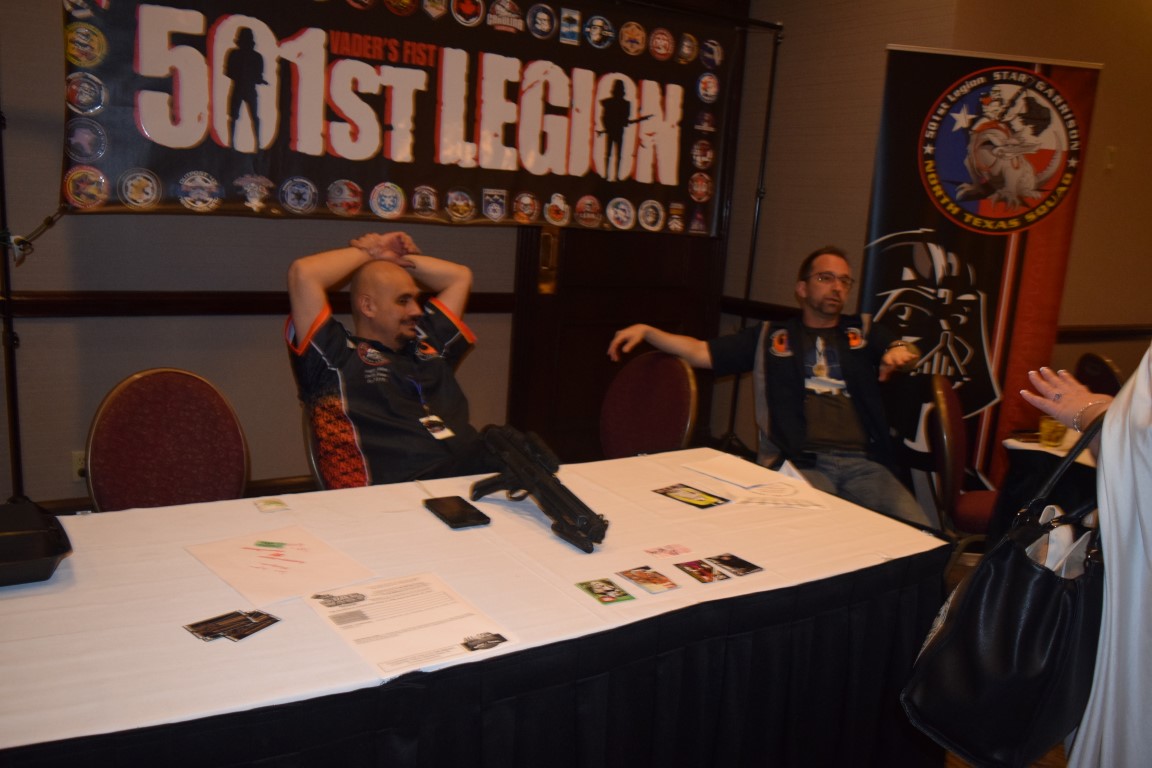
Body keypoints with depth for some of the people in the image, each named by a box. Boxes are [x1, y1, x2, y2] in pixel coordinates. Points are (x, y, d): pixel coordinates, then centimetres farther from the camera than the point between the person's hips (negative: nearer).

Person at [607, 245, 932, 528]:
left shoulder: (864, 334, 24)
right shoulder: (770, 337, 20)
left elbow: (908, 354, 8)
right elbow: (701, 352, 13)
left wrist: (901, 351, -17)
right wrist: (646, 331, 0)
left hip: (864, 464, 2)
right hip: (802, 463, -2)